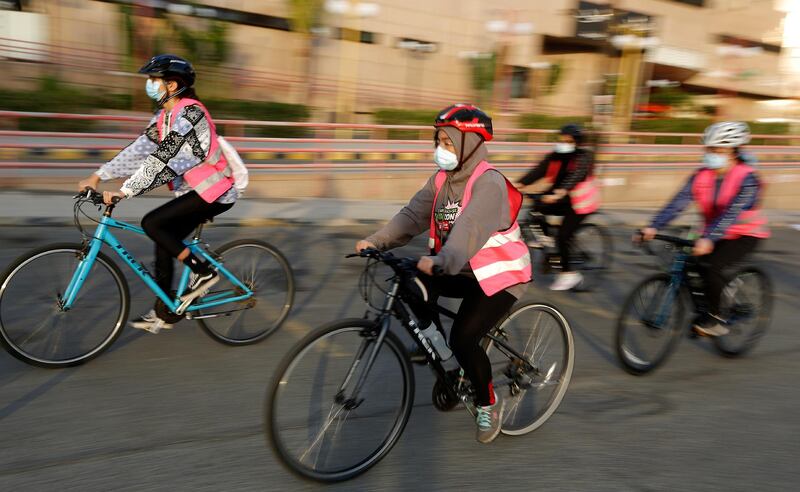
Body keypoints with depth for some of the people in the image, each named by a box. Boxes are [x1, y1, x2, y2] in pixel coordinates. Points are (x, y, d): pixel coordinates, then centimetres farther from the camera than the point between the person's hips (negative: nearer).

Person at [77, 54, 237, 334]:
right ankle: (164, 314, 19)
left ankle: (203, 272, -5)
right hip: (195, 190, 9)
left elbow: (162, 159, -27)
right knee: (164, 244, 8)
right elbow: (140, 149, 8)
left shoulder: (190, 114, -19)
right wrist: (98, 177, 3)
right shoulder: (166, 115, 10)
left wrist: (124, 192, -28)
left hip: (213, 192, -9)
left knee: (152, 224, -18)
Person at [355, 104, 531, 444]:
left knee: (463, 338, -20)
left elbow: (470, 228, -37)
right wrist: (375, 241, -18)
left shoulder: (489, 183, -21)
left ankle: (488, 402, 9)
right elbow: (413, 215, -6)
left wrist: (441, 261, -51)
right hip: (462, 270, 7)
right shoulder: (442, 179, 3)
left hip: (498, 274, -7)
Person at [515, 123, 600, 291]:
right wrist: (519, 184, -29)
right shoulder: (554, 156, 0)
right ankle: (545, 238, 4)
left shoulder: (584, 157, -15)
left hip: (580, 202, -6)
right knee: (537, 208, -19)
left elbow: (576, 177, -32)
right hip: (561, 199, 6)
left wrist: (559, 193, -49)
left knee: (562, 237, -15)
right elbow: (538, 171, -13)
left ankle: (569, 274, 0)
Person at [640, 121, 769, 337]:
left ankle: (714, 318, -7)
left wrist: (708, 238, -47)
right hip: (715, 234, 6)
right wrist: (653, 227, -30)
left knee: (711, 266, -26)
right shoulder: (702, 176, -6)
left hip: (746, 233, -5)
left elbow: (732, 213, -33)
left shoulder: (747, 178, -20)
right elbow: (678, 202, -17)